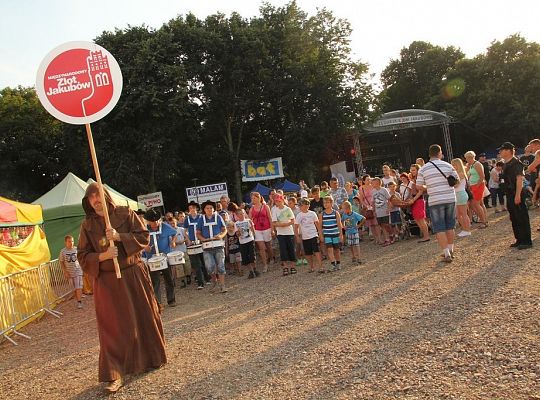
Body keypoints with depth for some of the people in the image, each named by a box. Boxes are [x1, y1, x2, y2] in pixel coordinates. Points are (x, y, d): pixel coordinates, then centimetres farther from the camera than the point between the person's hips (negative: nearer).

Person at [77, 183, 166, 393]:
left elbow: (143, 237, -6)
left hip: (133, 275, 0)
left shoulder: (126, 214, -1)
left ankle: (151, 358, 31)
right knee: (113, 325, 0)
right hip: (107, 280, 0)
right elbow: (83, 256, 2)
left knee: (143, 316, 10)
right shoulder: (87, 225, 3)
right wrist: (103, 256, -17)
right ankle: (114, 374, 5)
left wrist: (119, 237, -20)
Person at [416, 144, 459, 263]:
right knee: (450, 227, 16)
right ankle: (450, 250, 25)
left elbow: (418, 186, 1)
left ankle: (446, 253, -4)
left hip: (435, 201, -2)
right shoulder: (447, 165, 1)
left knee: (439, 229, 2)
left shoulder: (423, 169, -3)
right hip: (450, 199, 2)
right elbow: (457, 181, 9)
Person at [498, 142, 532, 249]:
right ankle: (519, 240, 23)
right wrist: (509, 195, 18)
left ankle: (526, 241, 3)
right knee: (514, 218, 14)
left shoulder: (516, 163, -14)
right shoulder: (506, 164, 14)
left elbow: (519, 178, -20)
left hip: (516, 194, -10)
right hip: (510, 194, 10)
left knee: (522, 218, -3)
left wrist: (518, 195, -24)